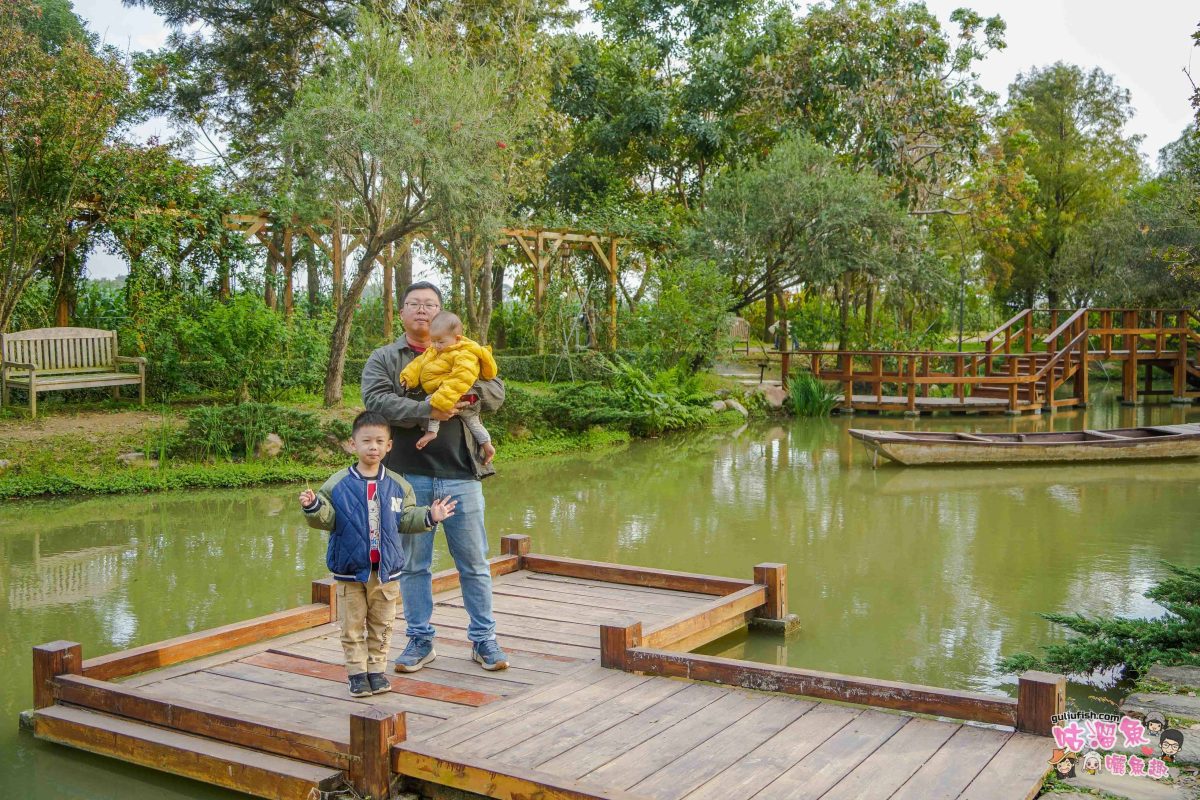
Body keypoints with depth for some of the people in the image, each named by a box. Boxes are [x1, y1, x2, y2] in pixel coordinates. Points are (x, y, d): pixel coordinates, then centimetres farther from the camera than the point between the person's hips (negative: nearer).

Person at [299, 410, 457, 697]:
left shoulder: (397, 485, 2)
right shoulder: (338, 483, -4)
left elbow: (406, 519, 7)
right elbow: (327, 519, -4)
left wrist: (429, 517, -7)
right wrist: (313, 507, -23)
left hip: (386, 569, 2)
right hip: (350, 569, -2)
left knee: (382, 624, 11)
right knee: (353, 625, 7)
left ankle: (376, 669, 23)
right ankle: (357, 672, 18)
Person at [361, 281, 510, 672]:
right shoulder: (383, 359, 7)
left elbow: (496, 389, 5)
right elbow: (377, 400, -11)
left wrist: (470, 393, -17)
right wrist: (427, 411, -21)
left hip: (461, 477, 1)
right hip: (409, 477, -1)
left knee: (474, 563, 6)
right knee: (413, 564, 8)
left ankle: (483, 639, 18)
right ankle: (420, 640, 21)